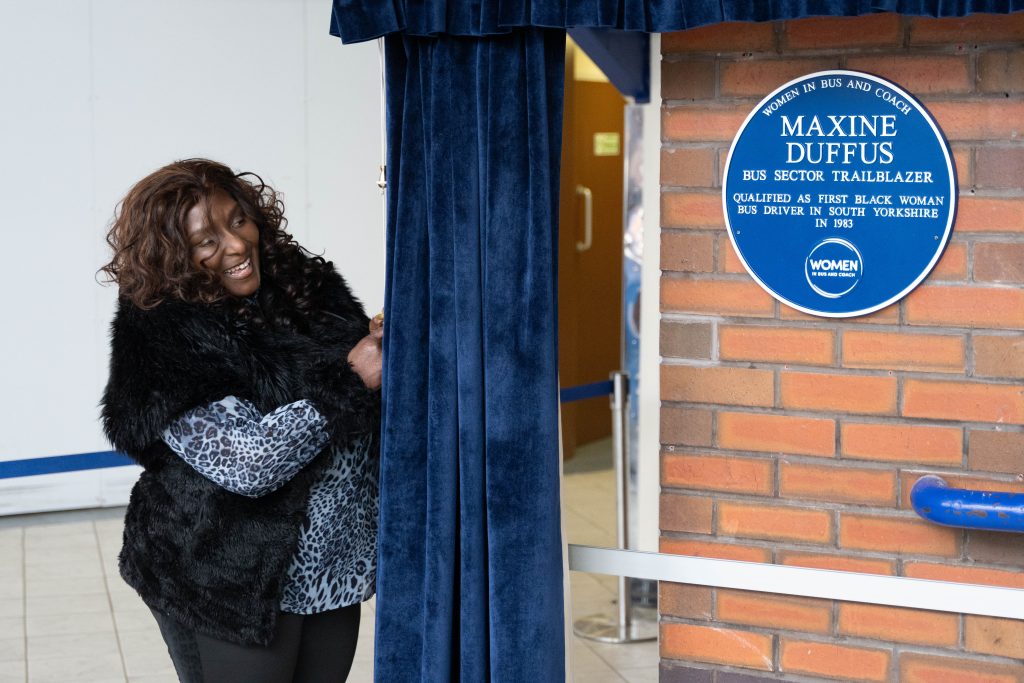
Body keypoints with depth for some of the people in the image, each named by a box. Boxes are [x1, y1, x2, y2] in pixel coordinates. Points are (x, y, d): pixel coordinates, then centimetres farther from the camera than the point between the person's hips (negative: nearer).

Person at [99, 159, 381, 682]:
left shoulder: (308, 284, 2)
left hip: (335, 568, 6)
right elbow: (248, 462, -25)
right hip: (231, 589, -6)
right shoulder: (165, 344, -16)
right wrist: (349, 382, -25)